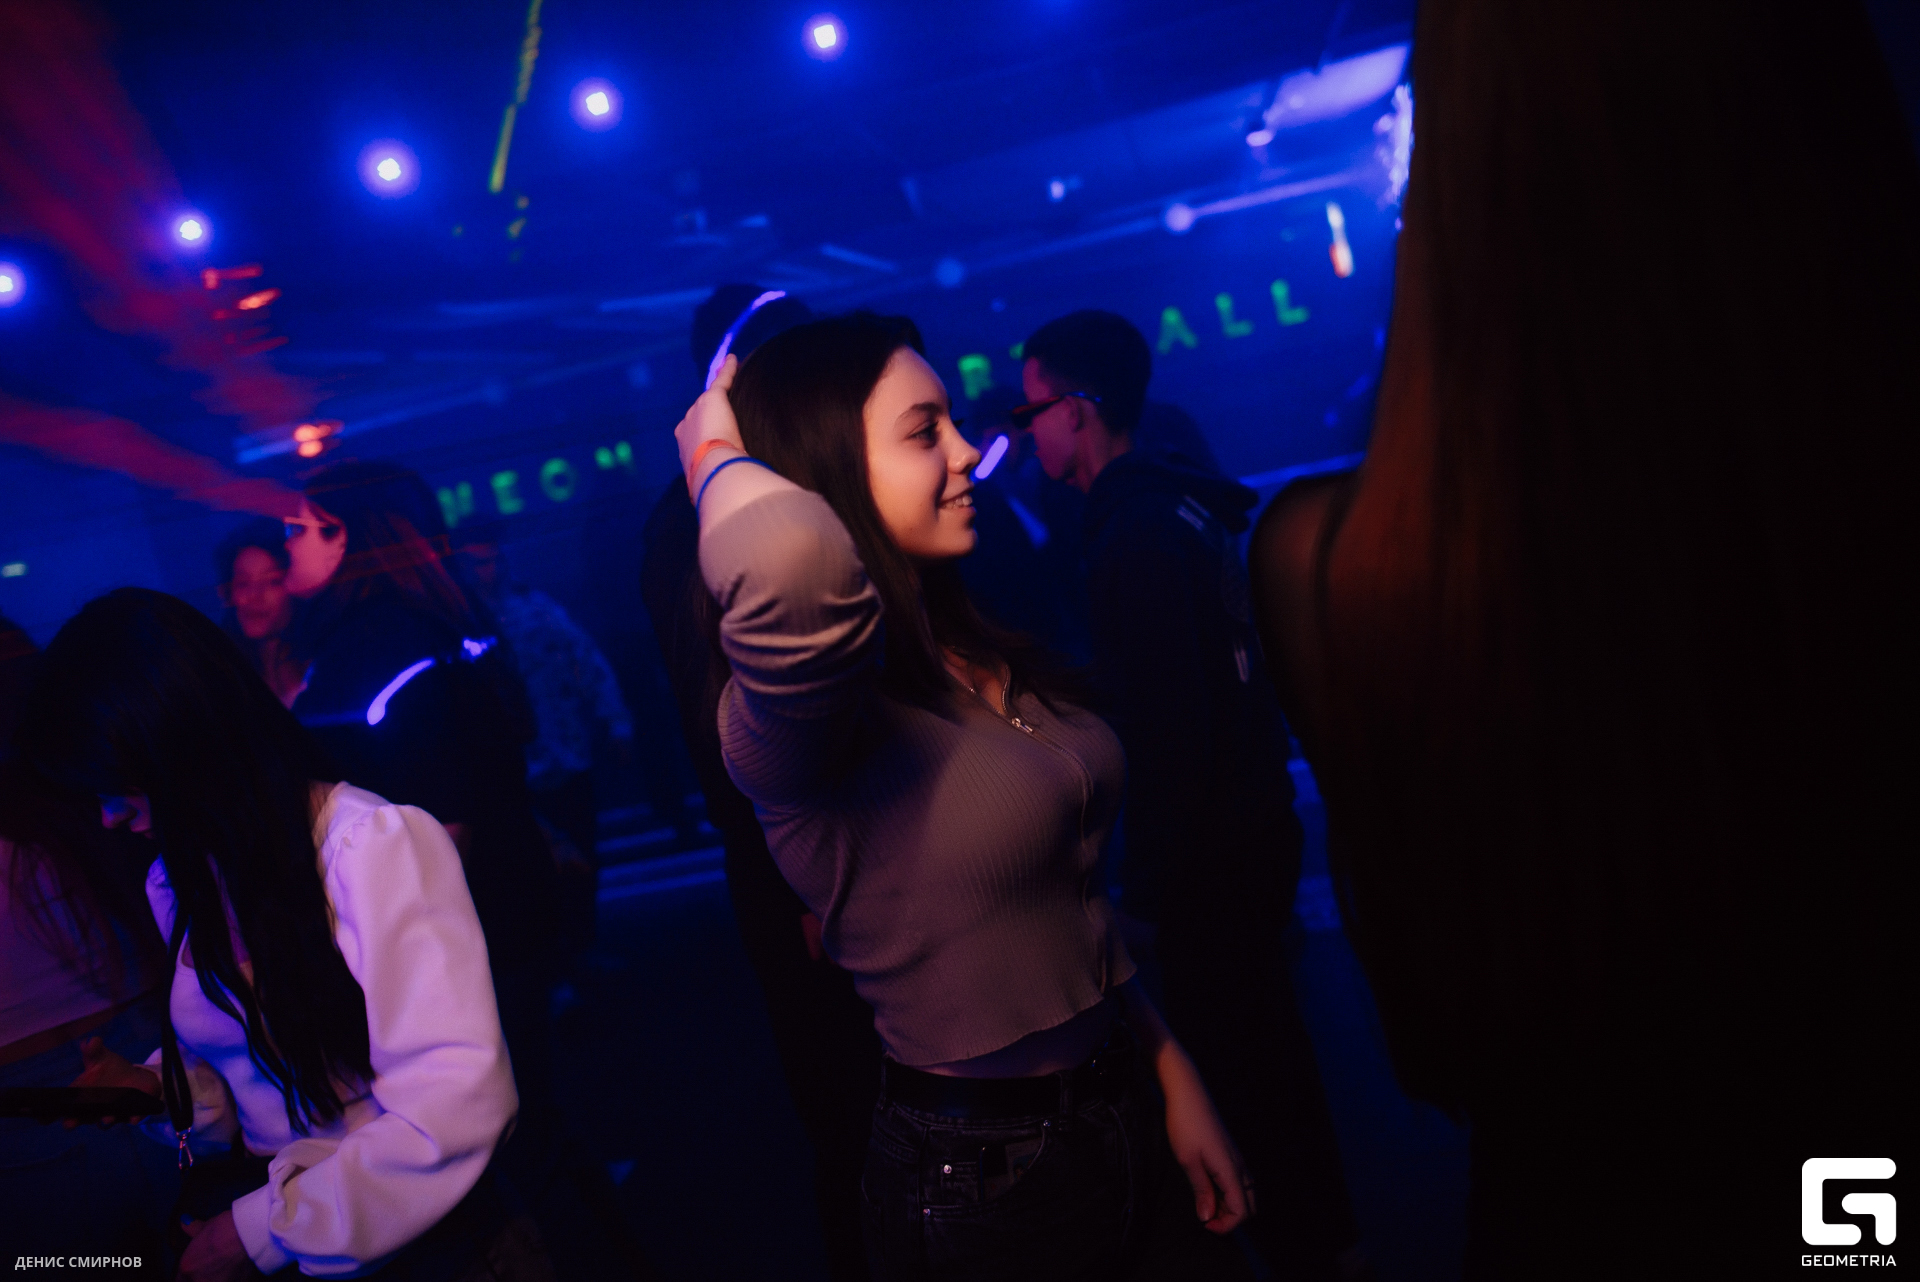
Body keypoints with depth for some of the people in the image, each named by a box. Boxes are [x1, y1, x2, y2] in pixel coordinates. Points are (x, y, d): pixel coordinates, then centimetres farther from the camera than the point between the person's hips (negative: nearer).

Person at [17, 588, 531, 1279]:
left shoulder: (378, 844, -17)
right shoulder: (175, 883, 7)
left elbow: (457, 1104, -24)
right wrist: (159, 1086, 2)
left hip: (404, 1223, -5)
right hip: (264, 1190, 6)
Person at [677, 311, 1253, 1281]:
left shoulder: (981, 654, 1)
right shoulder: (798, 710, -24)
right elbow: (787, 558, -49)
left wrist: (1173, 1074, 10)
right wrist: (715, 455, -27)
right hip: (980, 1182, -7)